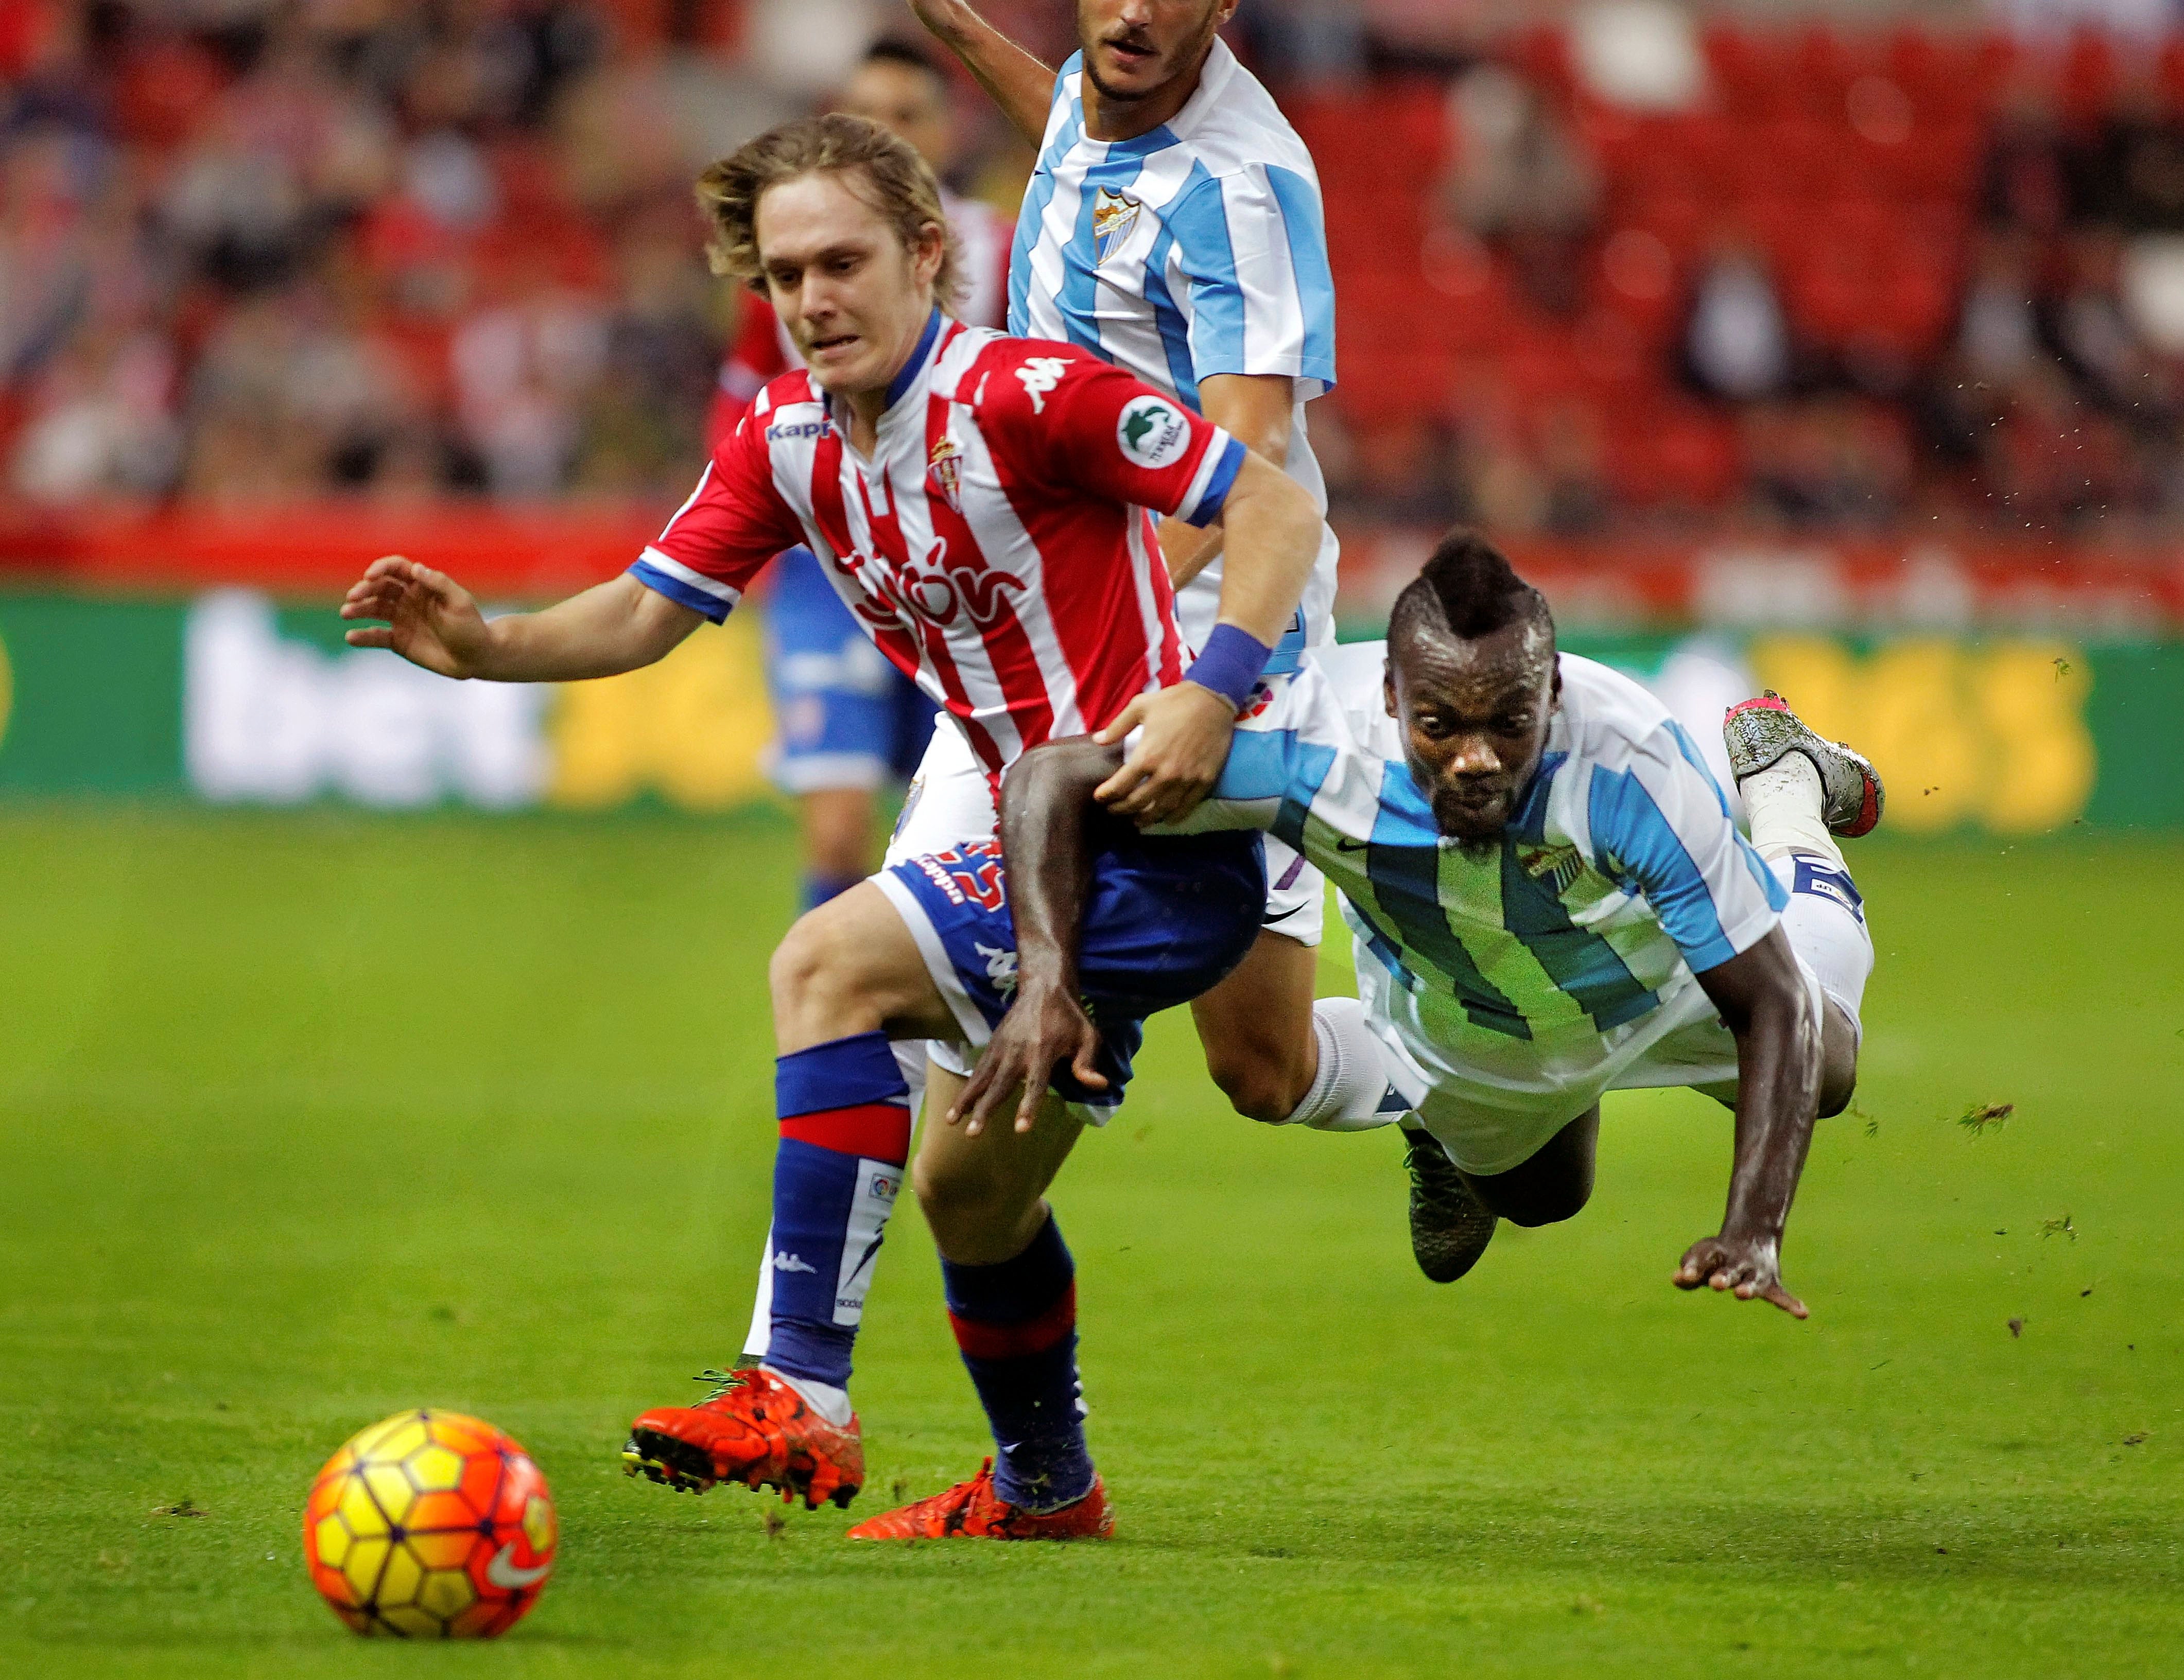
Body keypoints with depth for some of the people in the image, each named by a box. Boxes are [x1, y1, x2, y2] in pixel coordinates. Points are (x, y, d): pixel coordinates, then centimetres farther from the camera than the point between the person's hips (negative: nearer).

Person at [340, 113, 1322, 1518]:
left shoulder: (1026, 395, -17)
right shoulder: (787, 436, 6)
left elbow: (1277, 507, -16)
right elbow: (651, 609, 10)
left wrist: (1213, 692, -29)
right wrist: (487, 647, -8)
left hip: (1168, 839, -9)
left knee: (830, 963, -20)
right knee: (969, 1181, 13)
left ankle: (800, 1395, -22)